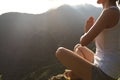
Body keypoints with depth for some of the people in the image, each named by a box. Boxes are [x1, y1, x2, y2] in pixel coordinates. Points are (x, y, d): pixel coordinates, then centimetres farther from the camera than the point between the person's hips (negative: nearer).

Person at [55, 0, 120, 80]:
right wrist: (88, 31, 5)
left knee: (60, 51, -3)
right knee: (78, 47, 29)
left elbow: (84, 41, -20)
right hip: (107, 72, 10)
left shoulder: (110, 12, -20)